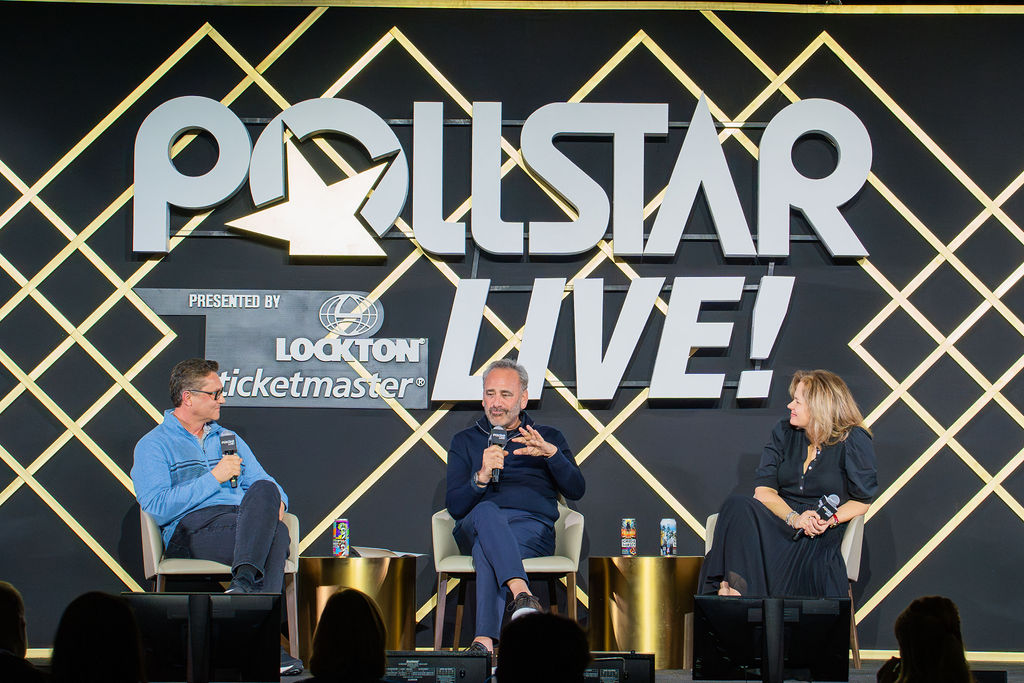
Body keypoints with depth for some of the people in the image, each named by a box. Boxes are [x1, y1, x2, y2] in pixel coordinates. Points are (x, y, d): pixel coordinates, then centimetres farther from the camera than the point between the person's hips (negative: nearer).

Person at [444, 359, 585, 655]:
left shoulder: (549, 437, 23)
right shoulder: (465, 441, 24)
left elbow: (576, 491, 7)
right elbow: (454, 506, 9)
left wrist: (552, 453, -12)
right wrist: (482, 477, -12)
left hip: (532, 527, -1)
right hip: (474, 528, 1)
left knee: (487, 548, -37)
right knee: (486, 512, -38)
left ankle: (484, 640, -51)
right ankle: (521, 594, -58)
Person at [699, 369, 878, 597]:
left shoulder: (853, 440, 0)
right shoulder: (784, 432, 12)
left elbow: (862, 501, 4)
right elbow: (763, 491, 4)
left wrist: (830, 520, -15)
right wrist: (793, 517, -15)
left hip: (819, 537, -4)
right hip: (779, 521, 4)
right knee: (738, 507, -30)